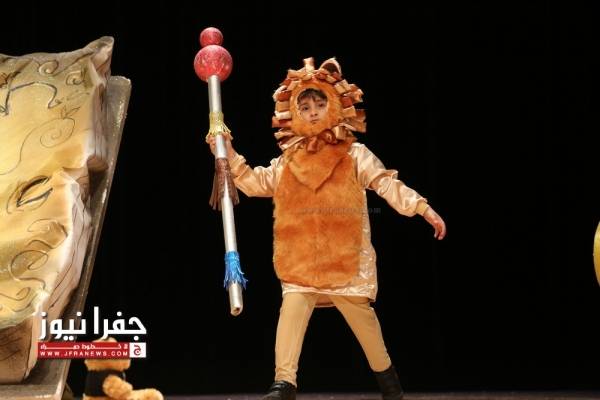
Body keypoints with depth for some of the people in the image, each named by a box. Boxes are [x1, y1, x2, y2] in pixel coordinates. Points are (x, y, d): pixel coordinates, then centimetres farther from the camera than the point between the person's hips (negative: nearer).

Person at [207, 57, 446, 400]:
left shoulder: (355, 156, 1)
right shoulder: (287, 162, 12)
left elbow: (387, 184, -5)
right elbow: (256, 183, 19)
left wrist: (423, 208, -15)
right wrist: (230, 155, 9)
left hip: (347, 258, -2)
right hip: (302, 260, 3)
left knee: (362, 316, 5)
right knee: (292, 310, -14)